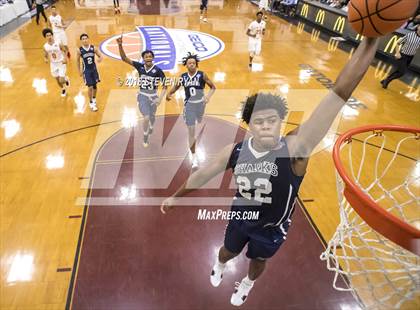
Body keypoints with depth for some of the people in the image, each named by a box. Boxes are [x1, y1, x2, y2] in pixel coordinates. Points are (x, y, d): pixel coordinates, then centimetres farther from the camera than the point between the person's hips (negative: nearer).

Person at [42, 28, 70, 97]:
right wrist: (46, 59, -18)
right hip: (53, 64, 4)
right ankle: (63, 89, 45)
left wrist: (65, 58, -20)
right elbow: (45, 56, 6)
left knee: (61, 81, -10)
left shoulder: (58, 44, -18)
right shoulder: (45, 46, -8)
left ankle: (66, 79, 28)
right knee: (58, 80, 15)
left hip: (61, 63, -3)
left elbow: (65, 51, -3)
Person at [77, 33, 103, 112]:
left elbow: (100, 56, 0)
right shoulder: (80, 50, -11)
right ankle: (91, 103, 12)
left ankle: (94, 99, 39)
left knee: (95, 86, 13)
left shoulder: (93, 48, -8)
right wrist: (79, 71, 2)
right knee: (90, 87, -6)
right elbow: (78, 61, 1)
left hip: (94, 69, 3)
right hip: (86, 70, -3)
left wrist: (100, 59, -25)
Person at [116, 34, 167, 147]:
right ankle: (145, 138, 14)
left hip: (153, 96, 0)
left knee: (152, 116, 20)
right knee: (146, 118, -11)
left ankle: (151, 127, 57)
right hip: (142, 95, 0)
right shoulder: (140, 66, -8)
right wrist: (120, 45, -28)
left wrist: (160, 98, -25)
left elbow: (164, 86, -12)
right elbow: (124, 58, -14)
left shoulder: (157, 70, -14)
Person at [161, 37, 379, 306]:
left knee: (258, 261, 29)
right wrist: (176, 197, 6)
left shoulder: (294, 149, -35)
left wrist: (370, 41, -54)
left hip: (272, 228, -1)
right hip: (240, 217, 2)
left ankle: (248, 283, 66)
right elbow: (203, 175, -6)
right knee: (229, 251, 31)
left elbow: (340, 94, -46)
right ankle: (219, 266, 69)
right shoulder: (235, 151, -23)